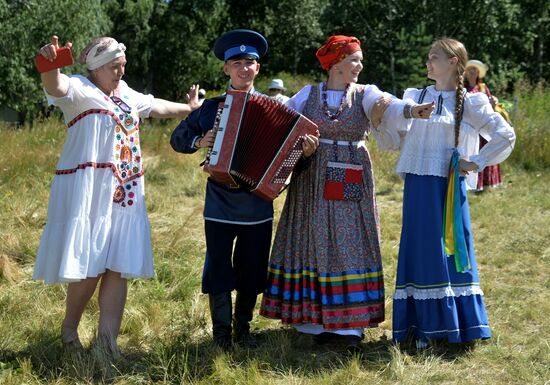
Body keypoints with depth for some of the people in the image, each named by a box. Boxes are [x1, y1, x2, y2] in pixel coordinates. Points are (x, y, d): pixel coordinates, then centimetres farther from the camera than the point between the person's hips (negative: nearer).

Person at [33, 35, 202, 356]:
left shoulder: (126, 94, 19)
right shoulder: (80, 89, -5)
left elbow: (156, 106, 37)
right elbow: (57, 86, -27)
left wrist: (190, 108, 50)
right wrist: (50, 65, -49)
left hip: (125, 192, 7)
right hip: (89, 190, -7)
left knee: (118, 269, 1)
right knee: (89, 266, -8)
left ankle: (108, 343, 5)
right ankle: (69, 331, 14)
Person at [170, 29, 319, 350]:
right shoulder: (212, 106, 3)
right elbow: (178, 139, 10)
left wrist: (306, 150, -20)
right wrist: (199, 142, -8)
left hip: (258, 208, 1)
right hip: (220, 206, -1)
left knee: (252, 271, 11)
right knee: (219, 271, 2)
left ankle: (243, 326, 28)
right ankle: (221, 333, 16)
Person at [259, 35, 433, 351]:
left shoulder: (364, 94, 3)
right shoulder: (309, 94, 8)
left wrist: (410, 110, -36)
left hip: (351, 183, -1)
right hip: (313, 182, 1)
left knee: (350, 244, -3)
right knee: (315, 242, 1)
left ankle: (349, 323, -1)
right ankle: (318, 320, 7)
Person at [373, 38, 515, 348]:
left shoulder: (470, 102, -1)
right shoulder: (415, 97, 10)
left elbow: (505, 136, -3)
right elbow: (393, 141, 9)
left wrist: (477, 162, -7)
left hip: (449, 189, -3)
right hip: (418, 187, 4)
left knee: (452, 251, 1)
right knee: (421, 252, 6)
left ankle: (460, 324, 11)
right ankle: (425, 326, 13)